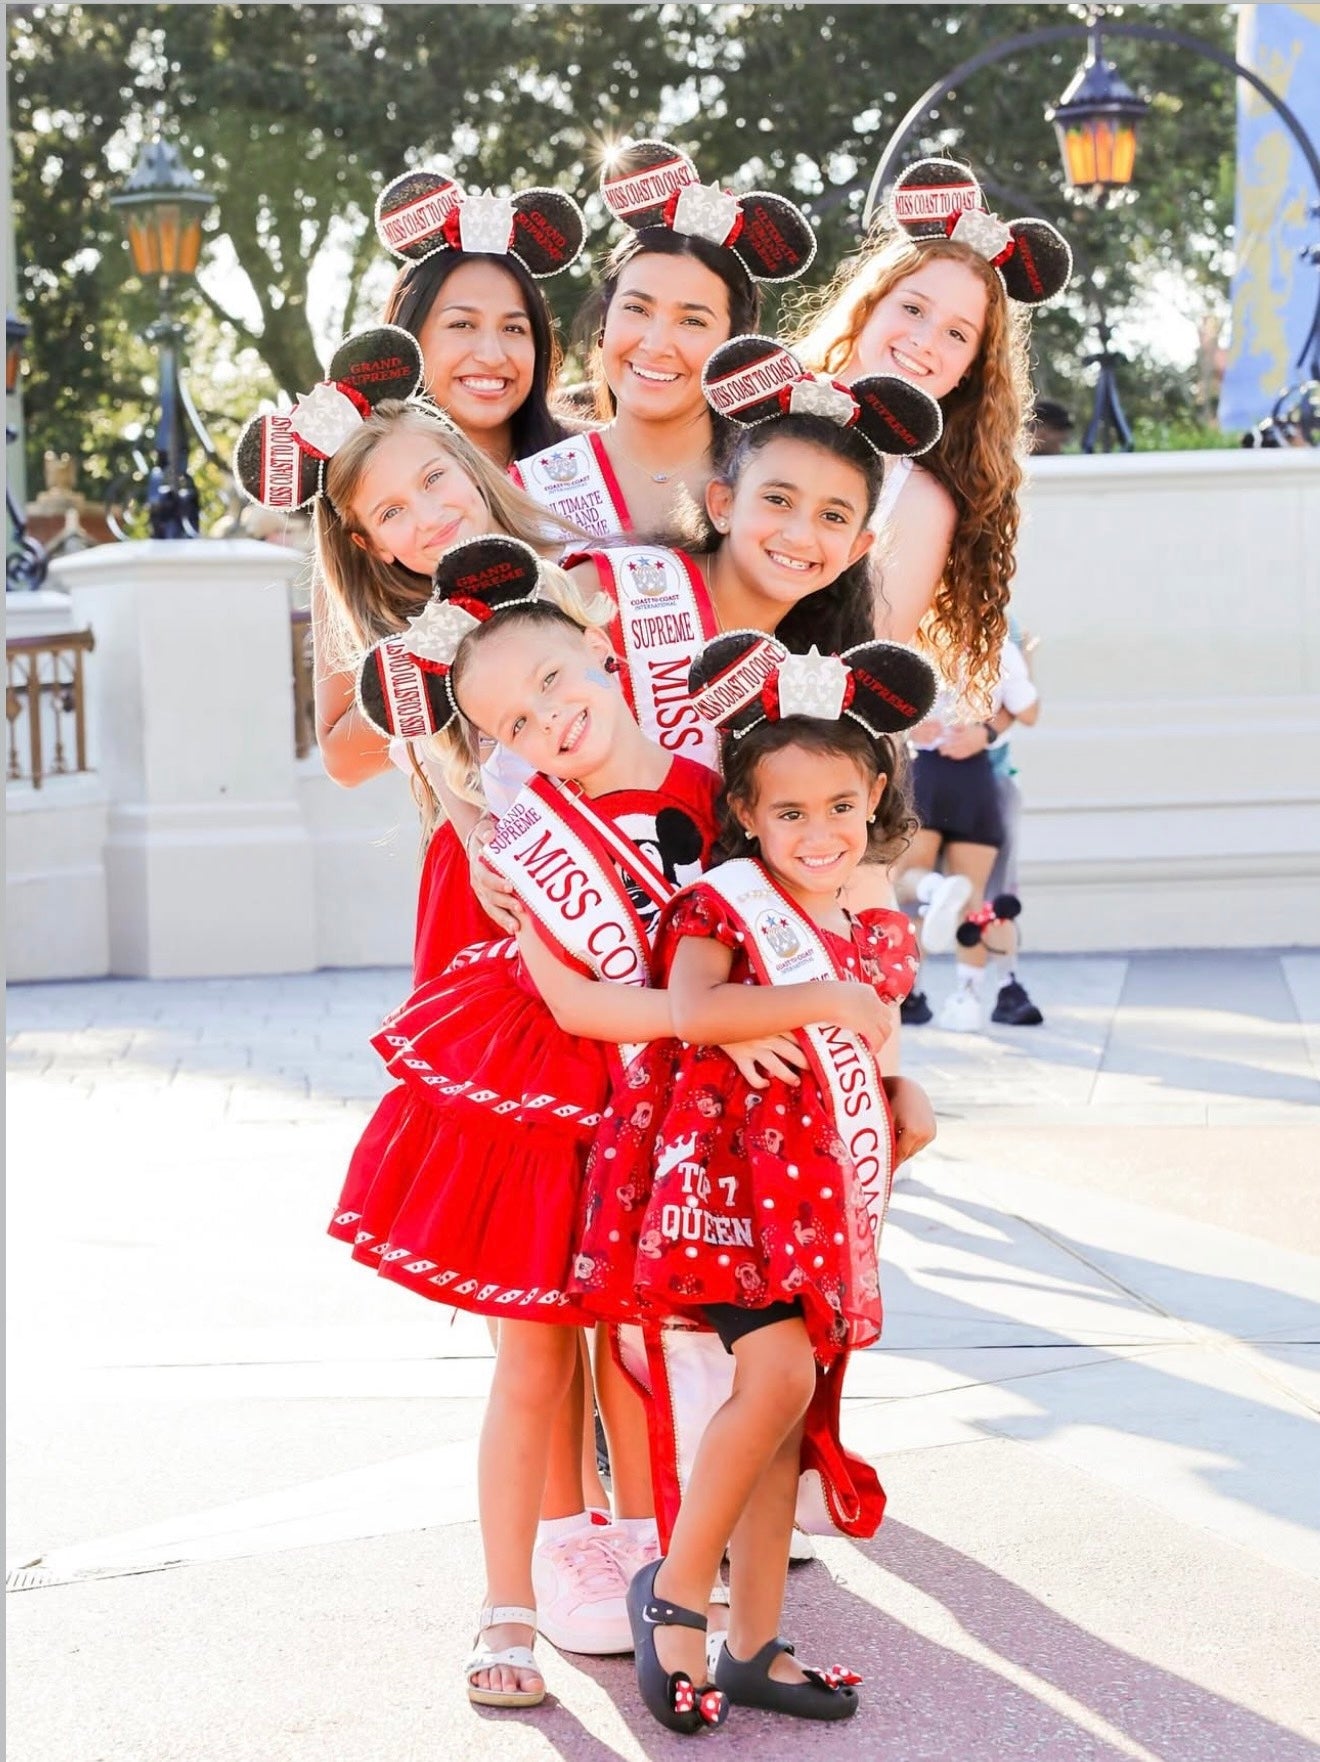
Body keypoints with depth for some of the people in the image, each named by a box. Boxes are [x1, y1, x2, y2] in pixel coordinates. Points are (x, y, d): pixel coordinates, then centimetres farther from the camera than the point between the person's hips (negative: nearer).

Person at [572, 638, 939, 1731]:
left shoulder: (879, 942, 12)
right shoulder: (726, 904, -8)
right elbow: (693, 1010, -27)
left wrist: (903, 1100, 5)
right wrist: (830, 1001, -23)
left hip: (817, 1192, 7)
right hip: (727, 1175, -7)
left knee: (783, 1409, 8)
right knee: (778, 1371, -21)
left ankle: (754, 1647, 15)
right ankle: (675, 1590, -6)